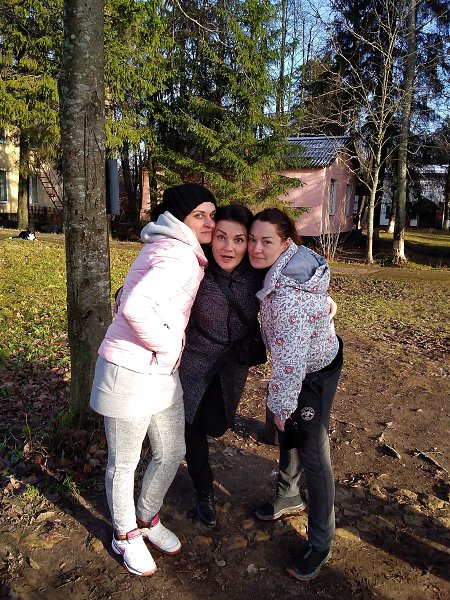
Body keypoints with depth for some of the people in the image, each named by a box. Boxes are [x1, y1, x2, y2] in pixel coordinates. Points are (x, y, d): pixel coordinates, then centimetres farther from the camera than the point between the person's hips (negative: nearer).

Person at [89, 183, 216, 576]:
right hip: (131, 374, -9)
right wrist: (167, 344, -21)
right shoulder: (180, 258, -22)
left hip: (162, 372, 9)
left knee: (172, 453, 19)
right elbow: (135, 307, -37)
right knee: (124, 463, 12)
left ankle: (147, 520, 43)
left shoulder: (175, 250, 10)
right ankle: (125, 535, 36)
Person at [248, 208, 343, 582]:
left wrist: (282, 404, -20)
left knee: (312, 452, 0)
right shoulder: (294, 259, -10)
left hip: (315, 372, -9)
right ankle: (289, 497, 47)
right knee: (287, 435, 23)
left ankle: (321, 544, 18)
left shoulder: (287, 294, -37)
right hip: (299, 364, 10)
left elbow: (290, 359, -33)